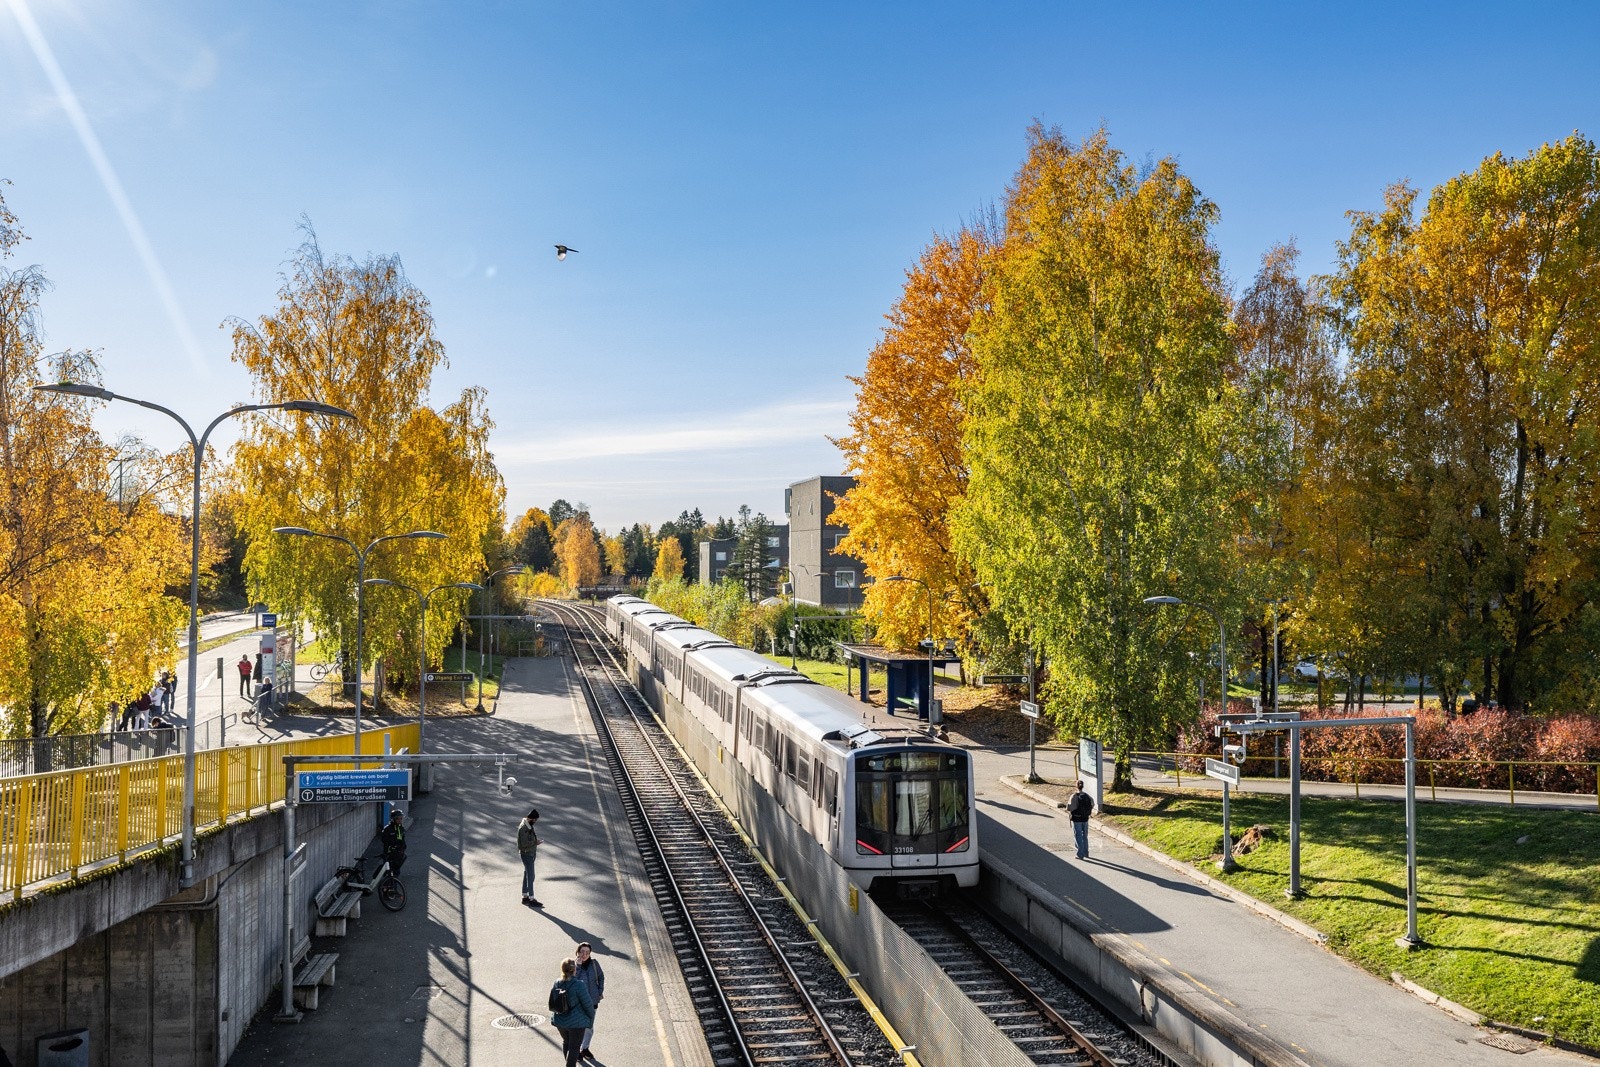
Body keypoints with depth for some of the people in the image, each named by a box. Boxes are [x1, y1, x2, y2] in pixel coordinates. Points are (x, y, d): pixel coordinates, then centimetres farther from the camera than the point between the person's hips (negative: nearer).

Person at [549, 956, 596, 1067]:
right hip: (576, 1022, -6)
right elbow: (587, 1004, -17)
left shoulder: (557, 984, -8)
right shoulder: (579, 985, -24)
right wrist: (591, 1016, 0)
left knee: (566, 1042, 27)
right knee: (574, 1047, 8)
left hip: (560, 1021, 6)